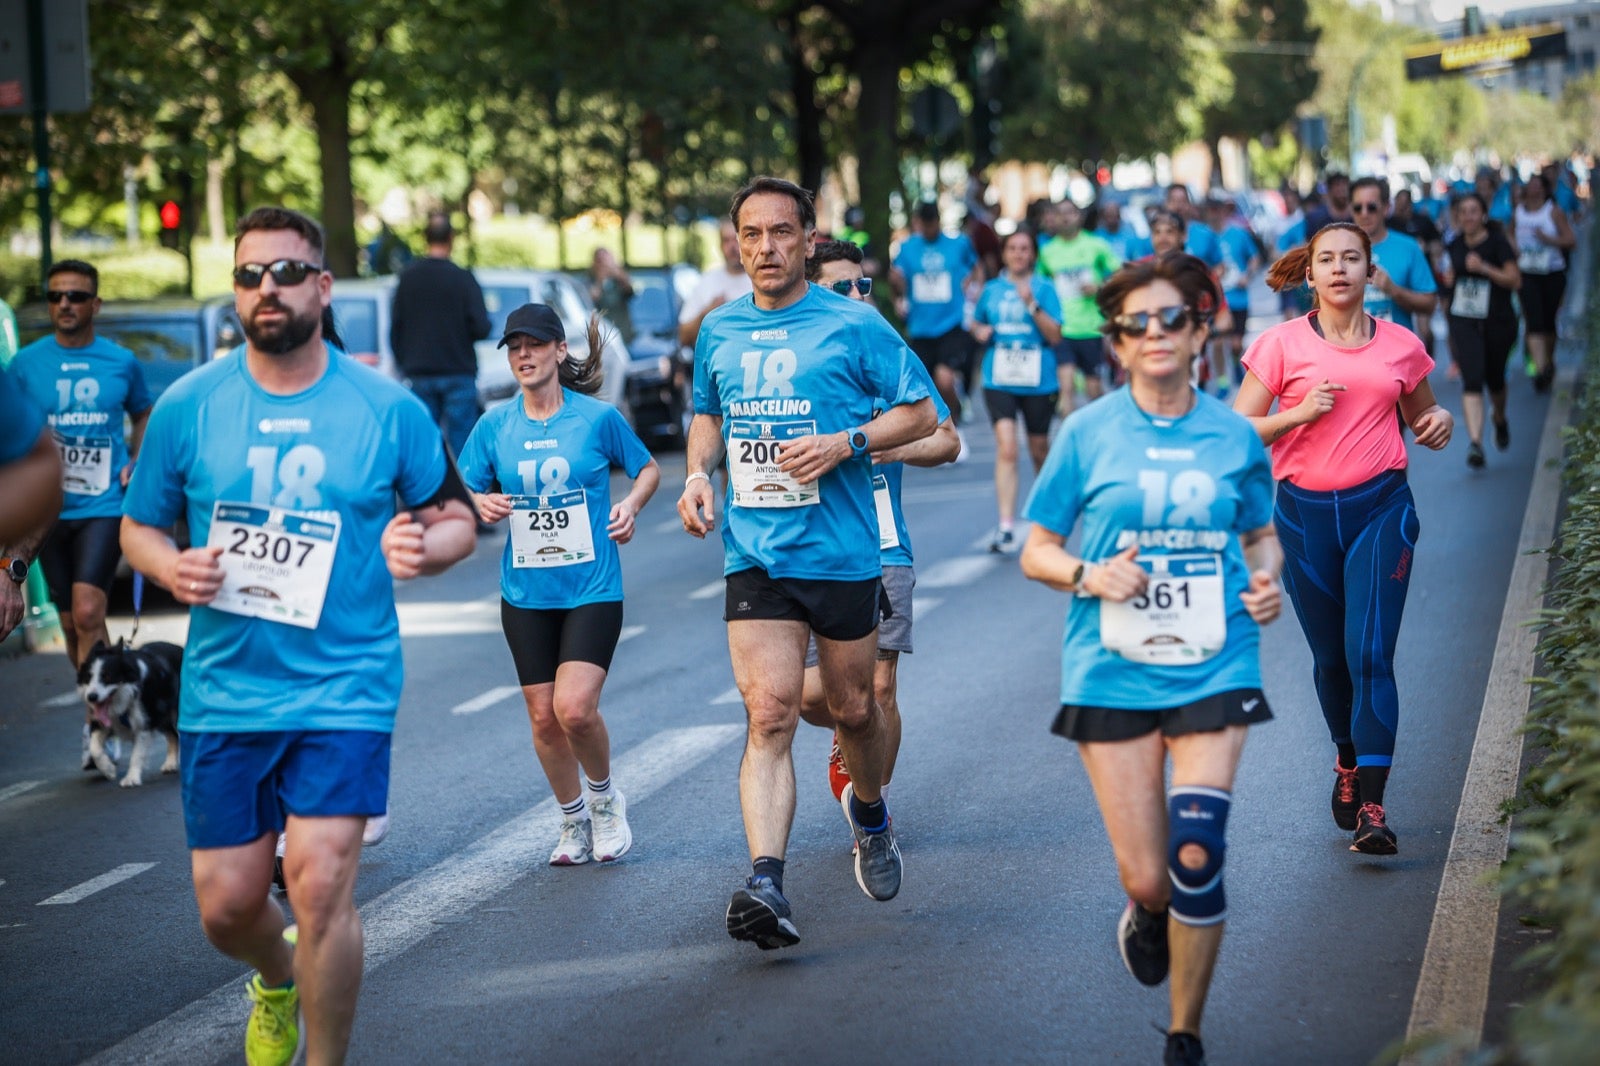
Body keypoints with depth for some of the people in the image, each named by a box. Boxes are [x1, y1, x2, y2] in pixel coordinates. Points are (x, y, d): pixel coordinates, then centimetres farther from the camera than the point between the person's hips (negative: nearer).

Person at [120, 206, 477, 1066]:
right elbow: (138, 526, 11)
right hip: (223, 692, 2)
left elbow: (456, 519, 8)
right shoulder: (187, 406, 1)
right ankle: (277, 979, 44)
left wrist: (422, 547, -14)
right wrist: (171, 569, -11)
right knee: (226, 905, 7)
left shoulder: (388, 409, -1)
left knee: (319, 882, -16)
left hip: (344, 688, -2)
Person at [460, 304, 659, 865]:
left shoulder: (599, 417, -4)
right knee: (543, 717, 5)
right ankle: (573, 820, 26)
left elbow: (648, 467, 11)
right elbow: (462, 493, 10)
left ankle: (604, 797, 12)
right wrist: (481, 503, -13)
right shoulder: (494, 425, 2)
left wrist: (630, 504, -9)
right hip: (526, 592, 3)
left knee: (575, 709, -17)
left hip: (592, 588, -3)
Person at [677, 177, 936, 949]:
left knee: (851, 708, 13)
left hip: (842, 553, -2)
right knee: (768, 714, -12)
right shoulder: (718, 332, 9)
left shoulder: (853, 326, -4)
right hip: (754, 557, 2)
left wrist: (844, 444, -16)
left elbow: (920, 414, -1)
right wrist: (697, 472, 6)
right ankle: (766, 885, -23)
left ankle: (869, 812, 45)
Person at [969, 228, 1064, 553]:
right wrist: (979, 331, -1)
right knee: (1006, 449, -13)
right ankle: (1006, 526, -18)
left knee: (1039, 450, 13)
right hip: (999, 379, 1)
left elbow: (1055, 335, -8)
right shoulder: (992, 290, 7)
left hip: (1039, 380, -1)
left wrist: (1032, 304, -19)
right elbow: (976, 324, 23)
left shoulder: (1044, 289, -1)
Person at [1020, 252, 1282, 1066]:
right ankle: (1147, 912, 39)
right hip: (1113, 672, 0)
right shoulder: (1087, 434, 1)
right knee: (1145, 877, -2)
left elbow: (1261, 535, 20)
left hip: (1213, 671, 0)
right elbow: (1036, 550, 6)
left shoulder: (1234, 437, 5)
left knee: (1196, 860, -14)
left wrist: (1267, 581, -1)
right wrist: (1088, 575, -14)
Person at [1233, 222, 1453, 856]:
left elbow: (1417, 419, 22)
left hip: (1381, 509, -1)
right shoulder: (1282, 344, 1)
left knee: (1370, 654, -13)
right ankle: (1348, 762, 39)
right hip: (1304, 514, 1)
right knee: (1331, 658, 11)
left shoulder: (1402, 347, 6)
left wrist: (1439, 422, -1)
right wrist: (1301, 412, -15)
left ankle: (1372, 809, -15)